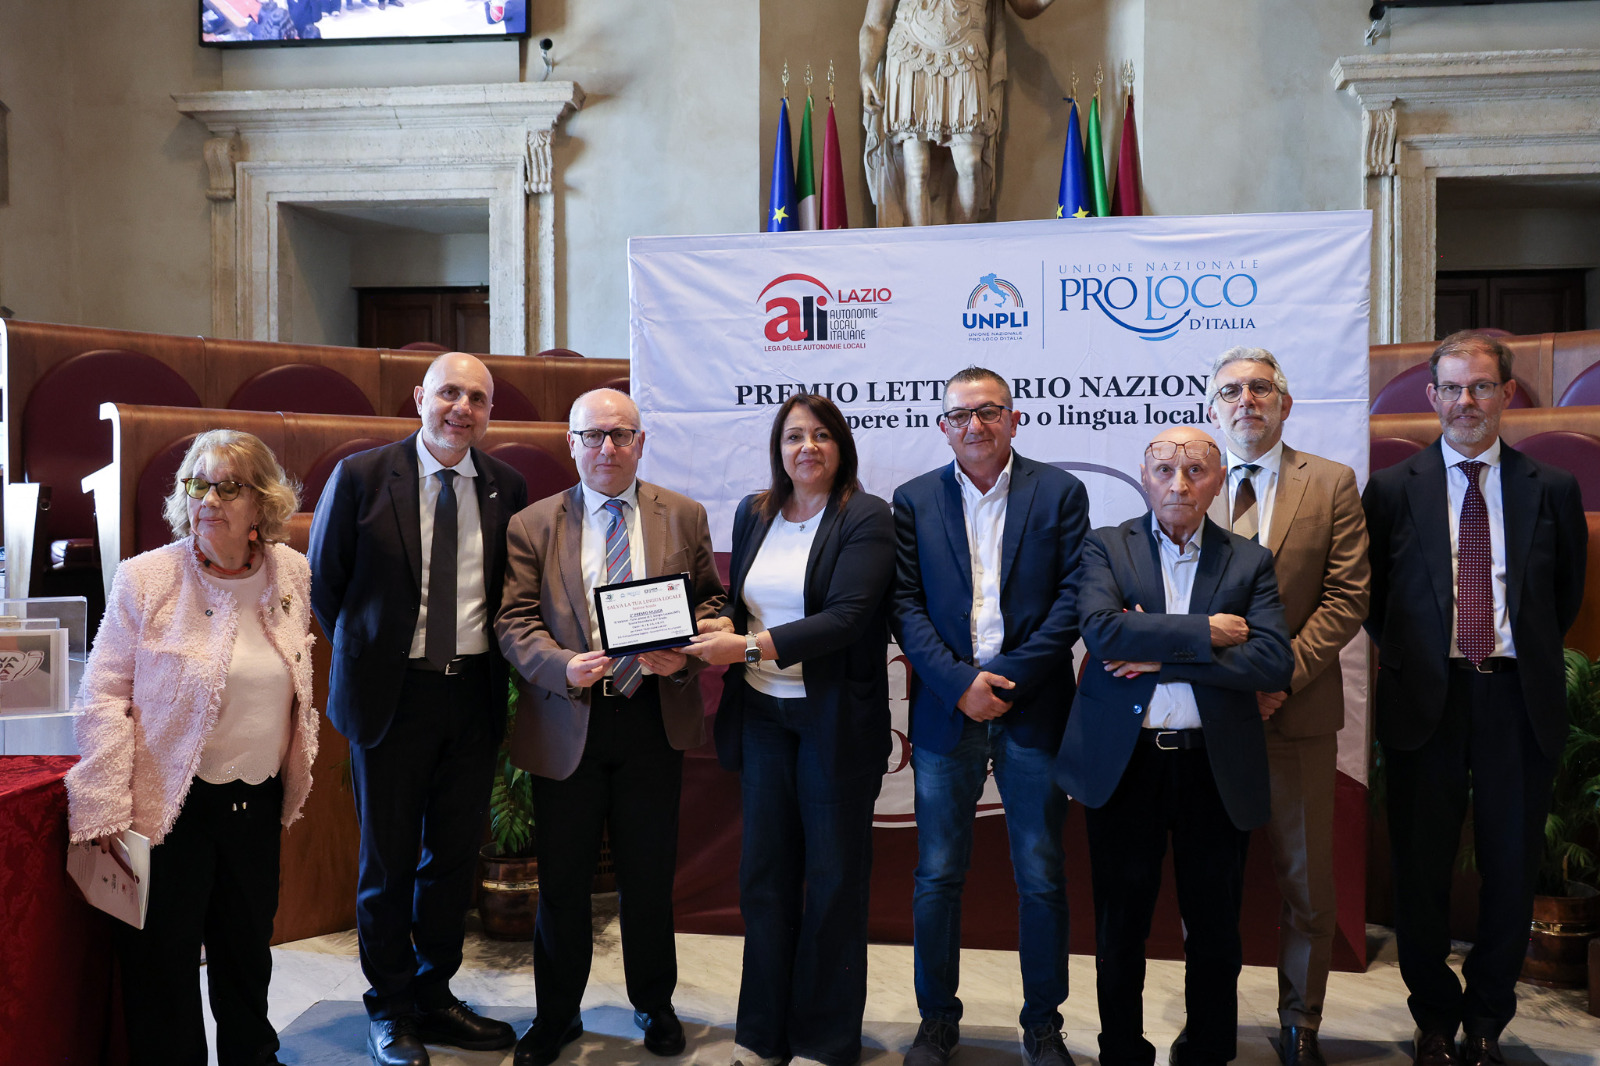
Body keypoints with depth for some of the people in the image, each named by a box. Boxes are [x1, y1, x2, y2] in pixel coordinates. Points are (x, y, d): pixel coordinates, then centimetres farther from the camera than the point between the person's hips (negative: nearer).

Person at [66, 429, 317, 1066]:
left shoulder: (292, 574, 1)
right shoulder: (146, 578, -10)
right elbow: (103, 697, -9)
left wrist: (295, 782, 16)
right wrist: (105, 815, -13)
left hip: (258, 801, 4)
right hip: (167, 807, -4)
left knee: (248, 952, 17)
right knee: (162, 964, 5)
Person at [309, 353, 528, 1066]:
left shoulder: (506, 488, 3)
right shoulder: (361, 477, -5)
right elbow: (323, 581, 2)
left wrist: (492, 662, 3)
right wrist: (365, 654, 3)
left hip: (474, 694, 3)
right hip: (390, 693, -3)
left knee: (456, 855, 13)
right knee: (389, 859, 10)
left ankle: (434, 998, 31)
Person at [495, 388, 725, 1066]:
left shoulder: (684, 517, 6)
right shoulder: (532, 525, 2)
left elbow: (710, 599, 9)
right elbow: (514, 622, -2)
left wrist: (685, 652, -11)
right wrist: (563, 665, -20)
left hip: (653, 718, 1)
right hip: (565, 724, 0)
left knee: (650, 875, 12)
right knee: (562, 880, 9)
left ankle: (654, 1005, 33)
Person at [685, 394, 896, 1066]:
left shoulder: (866, 519, -8)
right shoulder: (753, 514, 10)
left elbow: (846, 617, -18)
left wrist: (750, 645, -23)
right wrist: (713, 637, -5)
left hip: (835, 720, -4)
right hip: (762, 714, 5)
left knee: (833, 878, 7)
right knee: (763, 873, 10)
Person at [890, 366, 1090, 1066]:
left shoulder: (1059, 492, 4)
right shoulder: (914, 500, 7)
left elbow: (1074, 596, -4)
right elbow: (905, 605, 1)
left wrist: (1012, 678, -13)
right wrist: (960, 682, -12)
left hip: (1033, 711, -1)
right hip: (945, 711, 1)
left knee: (1042, 878, 7)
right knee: (937, 876, 8)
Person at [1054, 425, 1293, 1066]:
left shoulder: (1250, 561, 5)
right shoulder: (1107, 547, 3)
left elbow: (1275, 662, -9)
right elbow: (1102, 629, -16)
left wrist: (1164, 657, -14)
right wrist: (1204, 633, -15)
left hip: (1214, 767, 1)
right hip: (1124, 762, -1)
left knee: (1215, 934, 11)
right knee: (1120, 929, 11)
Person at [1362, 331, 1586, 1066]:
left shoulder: (1552, 490, 5)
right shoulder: (1392, 489, 3)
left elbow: (1567, 595, 14)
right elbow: (1370, 596, 9)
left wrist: (1531, 657, 8)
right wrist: (1404, 656, 3)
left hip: (1519, 701, 1)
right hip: (1425, 699, -1)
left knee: (1512, 868, 10)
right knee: (1421, 870, 6)